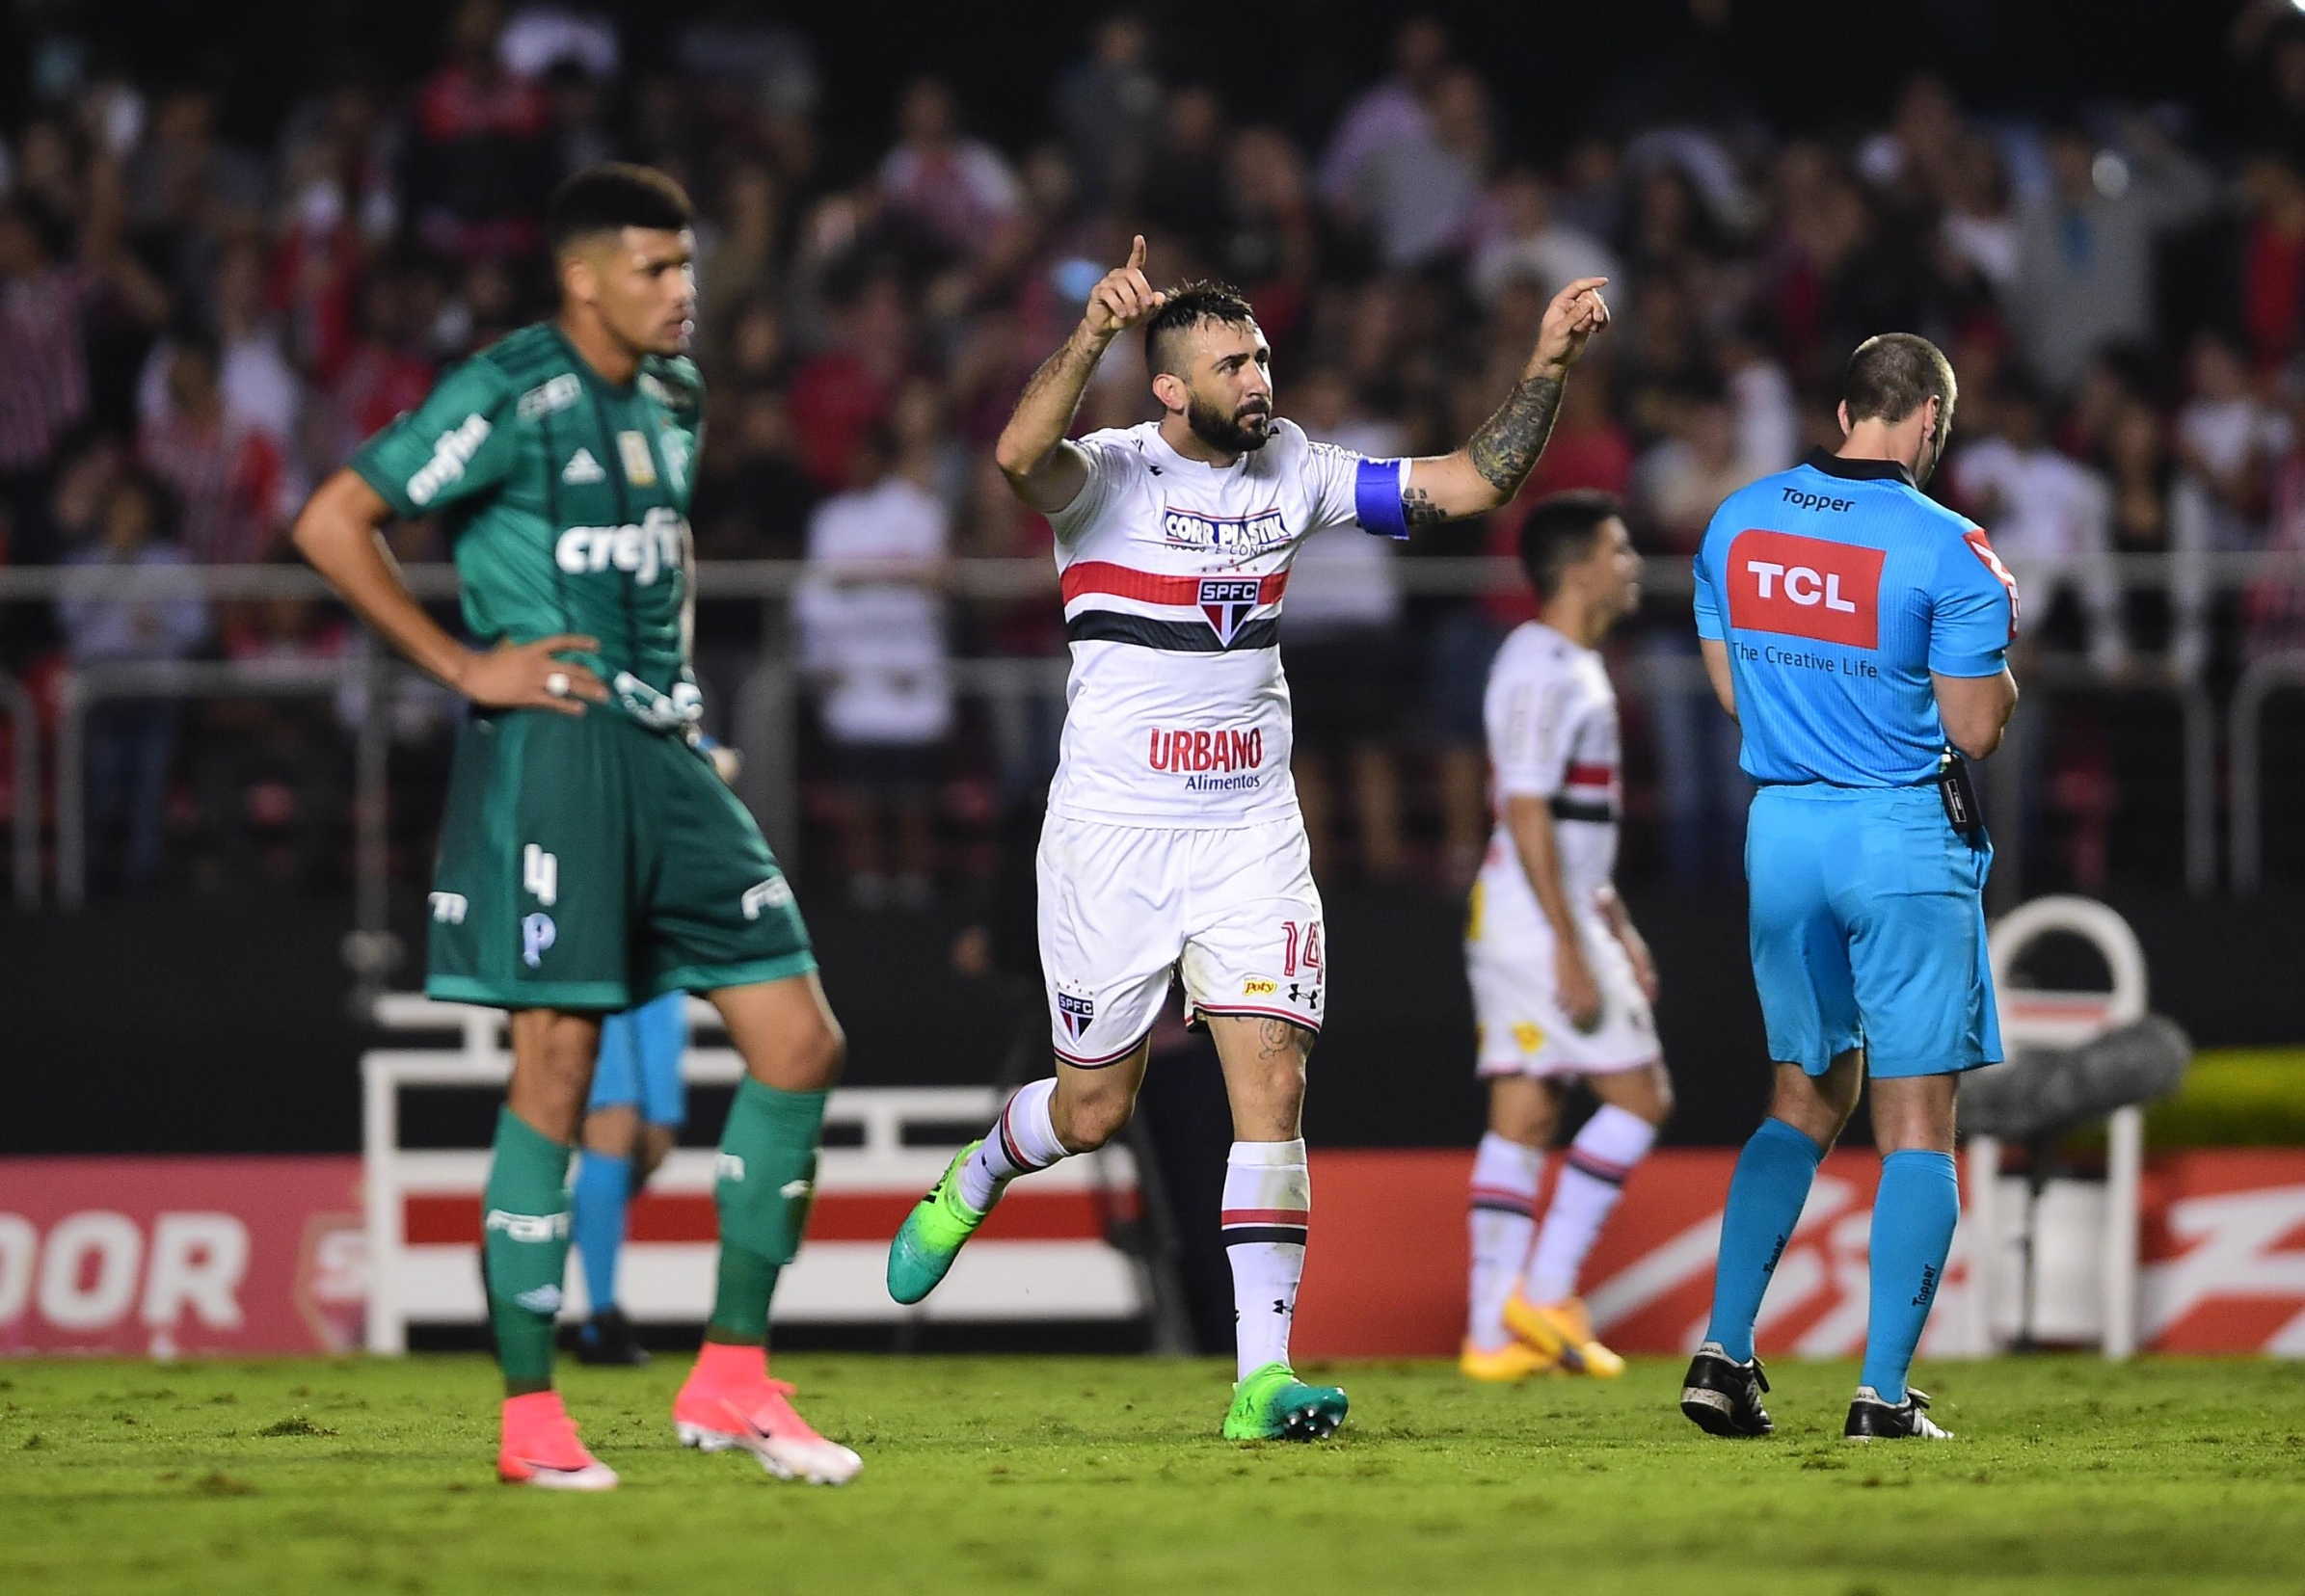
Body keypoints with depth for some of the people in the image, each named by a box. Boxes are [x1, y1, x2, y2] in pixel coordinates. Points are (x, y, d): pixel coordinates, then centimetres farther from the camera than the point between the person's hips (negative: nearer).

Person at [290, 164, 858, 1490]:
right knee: (559, 1070, -7)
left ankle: (733, 1378, 8)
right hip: (554, 750, -8)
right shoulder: (513, 397, -10)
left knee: (802, 1043, 1)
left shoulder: (672, 396, 15)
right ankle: (532, 1418, 0)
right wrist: (464, 666, -11)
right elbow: (332, 523, -12)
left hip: (668, 758, 8)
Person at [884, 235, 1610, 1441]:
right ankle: (973, 1181, 43)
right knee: (1093, 1108, 7)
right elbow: (1019, 456, -34)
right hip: (1114, 831, -3)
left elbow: (1469, 484, 7)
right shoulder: (1111, 475, -11)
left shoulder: (1293, 472, 5)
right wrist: (1092, 334, -48)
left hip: (1252, 831, 3)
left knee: (1272, 1085, -11)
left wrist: (1546, 367, -6)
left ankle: (1263, 1378, -14)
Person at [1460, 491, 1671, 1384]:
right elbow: (1526, 813, -20)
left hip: (1554, 916, 10)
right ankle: (1544, 1292, -5)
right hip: (1537, 919, -10)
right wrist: (1571, 950, -22)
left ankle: (1495, 1335, 3)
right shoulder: (1543, 670, -14)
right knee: (1639, 1096, -6)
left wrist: (1616, 928, 25)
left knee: (1522, 1118, 5)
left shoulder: (1573, 666, 18)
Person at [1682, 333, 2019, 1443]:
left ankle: (1723, 1353, 7)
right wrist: (1996, 632, 7)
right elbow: (1977, 727, -10)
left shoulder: (1734, 526, 4)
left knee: (1805, 1102, 18)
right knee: (1916, 1123, 1)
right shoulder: (1947, 551, -13)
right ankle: (1884, 1395, -3)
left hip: (1780, 830, 5)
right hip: (1906, 840, -5)